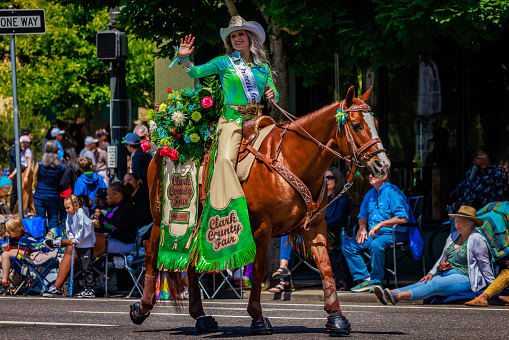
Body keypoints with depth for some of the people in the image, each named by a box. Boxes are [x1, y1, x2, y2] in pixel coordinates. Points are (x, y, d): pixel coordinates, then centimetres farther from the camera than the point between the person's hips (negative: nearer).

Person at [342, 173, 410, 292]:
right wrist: (362, 227, 4)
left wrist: (381, 224, -22)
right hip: (372, 234, 8)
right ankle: (364, 279, -8)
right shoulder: (370, 194, 15)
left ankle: (376, 281, -21)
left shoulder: (392, 192, -11)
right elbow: (362, 215, 27)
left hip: (392, 234, -8)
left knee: (376, 245, -38)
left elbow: (403, 218, -19)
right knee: (348, 245, -7)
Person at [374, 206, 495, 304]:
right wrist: (431, 273, 11)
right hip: (446, 274, 8)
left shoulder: (476, 239, -5)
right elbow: (443, 259, 24)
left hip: (464, 278, -8)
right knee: (424, 283, -19)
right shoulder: (453, 236, 19)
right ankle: (392, 294, -41)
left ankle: (398, 296, -53)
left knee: (434, 285, -31)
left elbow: (485, 264, -5)